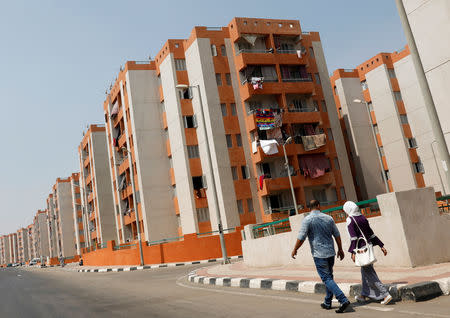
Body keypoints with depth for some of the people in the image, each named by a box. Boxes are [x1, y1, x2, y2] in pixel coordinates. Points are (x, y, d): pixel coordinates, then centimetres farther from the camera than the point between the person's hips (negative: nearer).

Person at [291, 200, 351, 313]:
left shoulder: (307, 220, -10)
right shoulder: (328, 218, 5)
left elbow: (301, 237, -12)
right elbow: (337, 235, 10)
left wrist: (295, 250, 2)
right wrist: (340, 249, 21)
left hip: (319, 254, -6)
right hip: (331, 253, 6)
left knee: (327, 279, -4)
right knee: (329, 277, 17)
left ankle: (343, 300, -15)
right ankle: (327, 303, 25)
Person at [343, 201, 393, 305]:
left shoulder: (350, 220, -10)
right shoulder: (363, 218, 11)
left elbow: (353, 237, -17)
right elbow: (371, 233, 12)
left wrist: (352, 252, -16)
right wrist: (381, 246, 14)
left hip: (361, 248, -8)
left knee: (369, 273, -3)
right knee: (365, 270, 18)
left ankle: (386, 294, -8)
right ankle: (364, 295, 30)